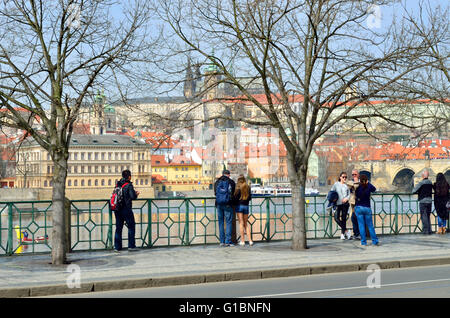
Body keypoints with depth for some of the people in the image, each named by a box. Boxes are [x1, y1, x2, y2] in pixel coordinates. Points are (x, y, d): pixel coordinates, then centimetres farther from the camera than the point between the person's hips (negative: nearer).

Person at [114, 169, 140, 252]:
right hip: (126, 209, -6)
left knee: (118, 228, 10)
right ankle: (131, 246, 6)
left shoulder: (118, 185, 7)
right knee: (131, 227, 7)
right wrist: (136, 194, 5)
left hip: (117, 210, 6)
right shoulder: (129, 185, -12)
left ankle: (117, 247, 9)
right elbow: (133, 197, -20)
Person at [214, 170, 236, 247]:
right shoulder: (231, 182, -2)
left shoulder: (217, 182, 7)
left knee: (221, 222, 9)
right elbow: (234, 194, 5)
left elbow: (215, 193, 15)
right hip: (227, 204, -3)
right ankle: (228, 241, -4)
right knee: (229, 222, 1)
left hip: (219, 204, 3)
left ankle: (222, 241, 8)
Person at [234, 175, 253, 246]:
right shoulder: (248, 187, 4)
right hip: (246, 206, 4)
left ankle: (242, 241, -4)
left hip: (239, 205, -4)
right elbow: (250, 197, 7)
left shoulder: (238, 188, -9)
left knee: (241, 223, -2)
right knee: (246, 223, 12)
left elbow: (235, 197, -12)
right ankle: (250, 240, 4)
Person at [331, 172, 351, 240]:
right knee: (337, 218, -13)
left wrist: (346, 198, -13)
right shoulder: (336, 184, 7)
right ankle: (346, 231, -1)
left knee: (344, 218, 2)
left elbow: (349, 194, 6)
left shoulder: (347, 185, 7)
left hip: (345, 204, 0)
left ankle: (342, 234, 11)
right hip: (338, 203, 0)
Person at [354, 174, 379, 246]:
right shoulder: (369, 186, -4)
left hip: (358, 207, -1)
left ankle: (363, 242, 3)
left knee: (361, 225, 3)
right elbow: (374, 189, 15)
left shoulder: (357, 187, -9)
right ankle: (375, 241, 9)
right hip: (367, 208, 1)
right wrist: (368, 183, 22)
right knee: (370, 225, 9)